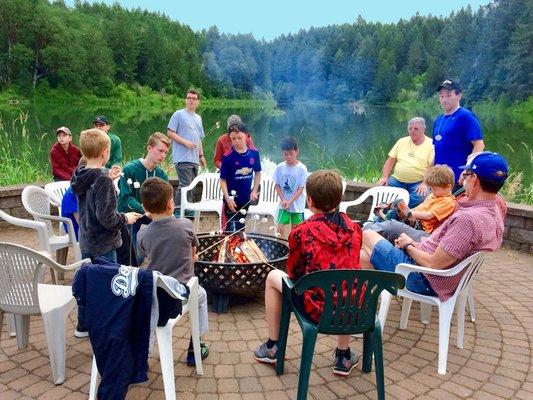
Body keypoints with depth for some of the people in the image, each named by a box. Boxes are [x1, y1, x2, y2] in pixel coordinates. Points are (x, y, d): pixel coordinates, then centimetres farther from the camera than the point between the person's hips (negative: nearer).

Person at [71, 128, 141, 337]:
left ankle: (83, 326, 33)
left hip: (86, 242, 9)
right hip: (103, 246, -9)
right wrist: (126, 218, -8)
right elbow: (107, 218, -25)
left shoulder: (80, 177, 3)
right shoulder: (103, 181, -22)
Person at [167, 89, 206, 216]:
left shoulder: (198, 118, 21)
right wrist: (185, 142, -15)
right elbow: (170, 133, -7)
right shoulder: (179, 114, -1)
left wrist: (201, 155, 22)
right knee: (185, 185, -13)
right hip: (183, 158, -8)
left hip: (195, 159, 8)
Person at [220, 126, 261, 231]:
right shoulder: (227, 157, -13)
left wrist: (254, 191, 0)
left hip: (246, 198, 3)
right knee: (230, 229, -4)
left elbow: (257, 173, 9)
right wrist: (227, 198, -17)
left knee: (240, 228, 16)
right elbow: (223, 179, -8)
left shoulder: (254, 153, -4)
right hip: (232, 198, -3)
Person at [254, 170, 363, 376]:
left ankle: (273, 347, 31)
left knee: (273, 277, 19)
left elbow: (293, 272, 3)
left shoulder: (301, 232, -11)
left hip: (318, 310, -4)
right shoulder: (354, 228, 1)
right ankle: (344, 355, 38)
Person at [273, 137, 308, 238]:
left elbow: (300, 189, -12)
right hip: (283, 205, 2)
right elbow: (277, 186, 1)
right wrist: (283, 199, -13)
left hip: (297, 205, -1)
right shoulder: (279, 168, -5)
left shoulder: (302, 169, -14)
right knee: (281, 228, -2)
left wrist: (290, 201, -22)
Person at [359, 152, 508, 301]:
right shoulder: (495, 212, 3)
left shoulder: (468, 219, -29)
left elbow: (434, 264, -26)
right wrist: (416, 245, 4)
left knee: (367, 235, 7)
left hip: (422, 279, -9)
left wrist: (408, 246, -7)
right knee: (363, 257, 14)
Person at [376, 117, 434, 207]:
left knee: (420, 197, -35)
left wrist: (425, 184, -20)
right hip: (397, 181, 4)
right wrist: (384, 177, -2)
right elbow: (390, 161, 13)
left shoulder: (431, 145, 1)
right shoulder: (402, 141, 14)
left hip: (418, 183, -4)